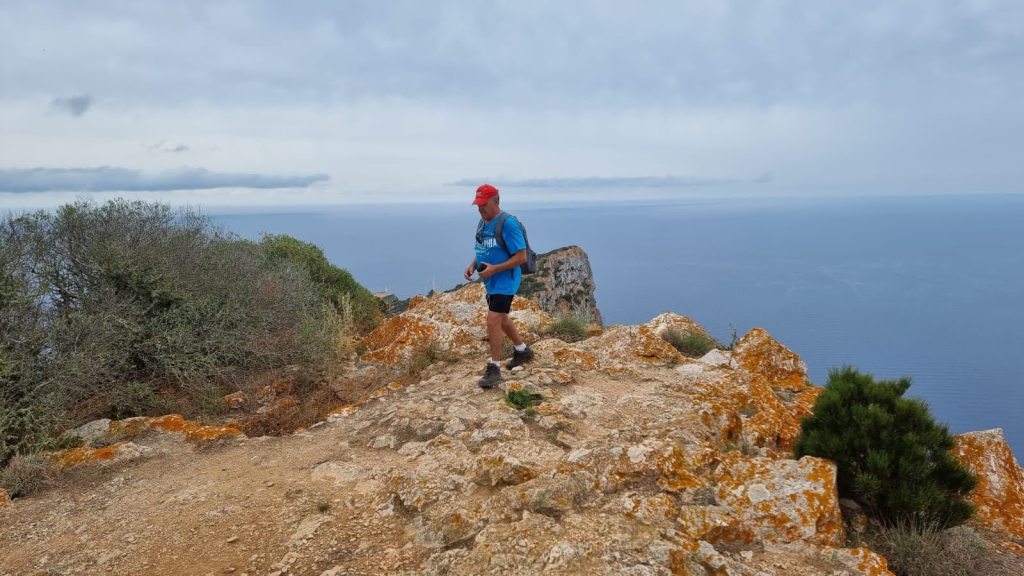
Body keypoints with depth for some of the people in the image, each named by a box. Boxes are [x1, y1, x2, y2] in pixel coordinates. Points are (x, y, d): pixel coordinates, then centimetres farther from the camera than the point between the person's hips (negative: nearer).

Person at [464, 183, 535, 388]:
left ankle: (494, 368, -4)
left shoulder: (508, 224, -19)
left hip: (505, 281, -9)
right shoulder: (483, 222, 7)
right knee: (501, 318, 21)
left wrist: (494, 269, -26)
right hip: (491, 281, 9)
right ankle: (522, 351, 41)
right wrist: (472, 265, 2)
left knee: (493, 320, -14)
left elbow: (521, 257, -21)